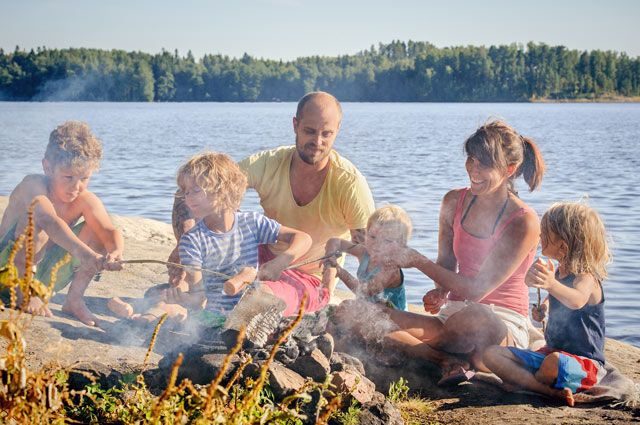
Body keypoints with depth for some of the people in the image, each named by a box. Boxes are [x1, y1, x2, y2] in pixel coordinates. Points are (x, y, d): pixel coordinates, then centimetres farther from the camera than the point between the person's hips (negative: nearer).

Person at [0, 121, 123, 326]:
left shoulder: (84, 200, -5)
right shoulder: (34, 185, -21)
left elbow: (110, 232, -17)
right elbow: (48, 220, -41)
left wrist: (116, 252, -42)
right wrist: (82, 252, -55)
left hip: (44, 275, 6)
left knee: (97, 225, -9)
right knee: (36, 218, -31)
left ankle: (74, 299, -6)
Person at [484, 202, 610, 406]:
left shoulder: (586, 278, -18)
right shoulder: (558, 273, 9)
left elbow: (577, 301, -43)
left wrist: (551, 284, -61)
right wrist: (543, 309, 9)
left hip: (584, 364, -9)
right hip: (550, 353, 9)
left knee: (555, 361, -43)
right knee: (492, 354, -5)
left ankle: (522, 383, -10)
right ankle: (552, 392, -22)